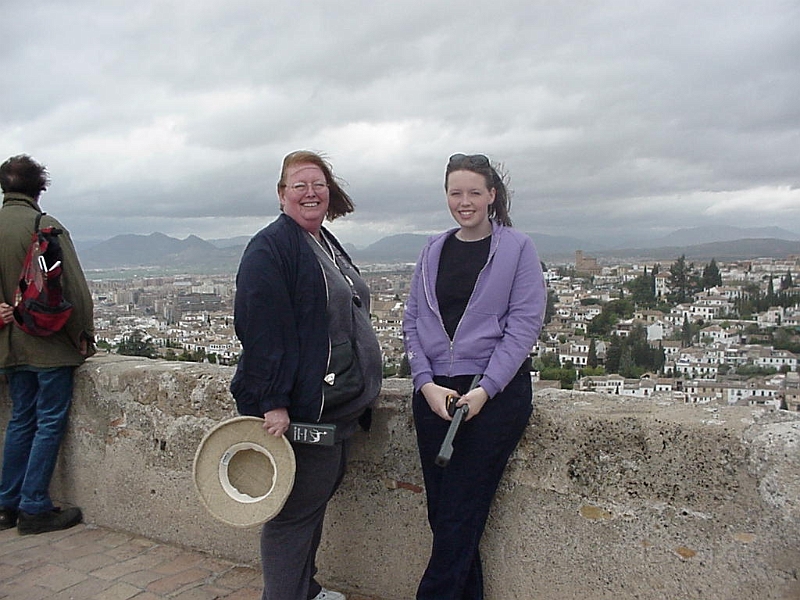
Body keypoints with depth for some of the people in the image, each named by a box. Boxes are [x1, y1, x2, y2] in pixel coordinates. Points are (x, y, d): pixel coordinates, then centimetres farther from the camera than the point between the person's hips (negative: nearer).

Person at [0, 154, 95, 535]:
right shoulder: (46, 227, -14)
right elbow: (74, 287, -15)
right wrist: (84, 335, -5)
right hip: (50, 343, -6)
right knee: (50, 423, 2)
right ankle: (34, 509, 7)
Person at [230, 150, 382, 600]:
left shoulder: (328, 245, 15)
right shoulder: (271, 247, -14)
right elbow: (260, 330, -22)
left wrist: (360, 395, 23)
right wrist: (272, 403, -26)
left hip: (337, 407, 10)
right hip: (298, 409, -10)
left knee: (319, 494, 20)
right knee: (295, 509, 2)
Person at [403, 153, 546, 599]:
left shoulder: (517, 248, 0)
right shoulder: (434, 250, 11)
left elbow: (525, 323, -7)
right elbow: (413, 320, 8)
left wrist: (485, 390, -15)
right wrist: (426, 383, -6)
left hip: (496, 392, -4)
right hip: (434, 392, 4)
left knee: (460, 516, -2)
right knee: (441, 511, 8)